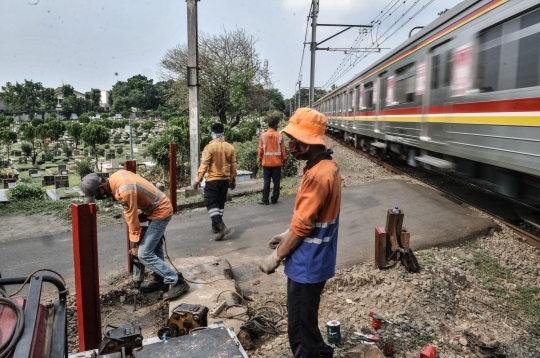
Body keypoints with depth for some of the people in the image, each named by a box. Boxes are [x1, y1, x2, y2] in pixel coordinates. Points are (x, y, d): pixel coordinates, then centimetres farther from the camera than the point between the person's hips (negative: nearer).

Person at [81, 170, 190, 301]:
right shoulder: (117, 176, -1)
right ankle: (159, 280, 32)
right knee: (155, 249, 19)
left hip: (160, 212, -10)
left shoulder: (124, 191, -29)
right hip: (159, 208, 10)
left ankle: (177, 281, -5)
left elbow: (132, 218, -19)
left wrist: (136, 244, -8)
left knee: (144, 254, -9)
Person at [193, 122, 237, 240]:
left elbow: (204, 165, -15)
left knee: (211, 204, -1)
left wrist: (197, 180, -8)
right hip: (225, 180, 5)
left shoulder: (209, 147, -13)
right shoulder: (230, 147, 1)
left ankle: (221, 227, -15)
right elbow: (233, 165, 7)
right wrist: (233, 180, 17)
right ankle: (216, 226, 25)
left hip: (212, 180, -5)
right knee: (220, 203, 16)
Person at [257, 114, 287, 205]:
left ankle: (265, 200, 6)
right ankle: (274, 199, 11)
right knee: (276, 182, 7)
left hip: (266, 162, 1)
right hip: (277, 162, 0)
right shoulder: (279, 135, -5)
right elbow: (283, 150, -1)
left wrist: (260, 159, 11)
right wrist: (283, 159, 11)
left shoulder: (263, 135, -4)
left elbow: (260, 150, 0)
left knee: (266, 182, 5)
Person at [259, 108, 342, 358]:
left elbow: (301, 227, -22)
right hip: (316, 259, 10)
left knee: (300, 325, 8)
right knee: (305, 318, 25)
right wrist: (287, 235, 14)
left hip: (307, 263, -10)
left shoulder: (317, 174, -26)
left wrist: (276, 257, -11)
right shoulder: (328, 166, 5)